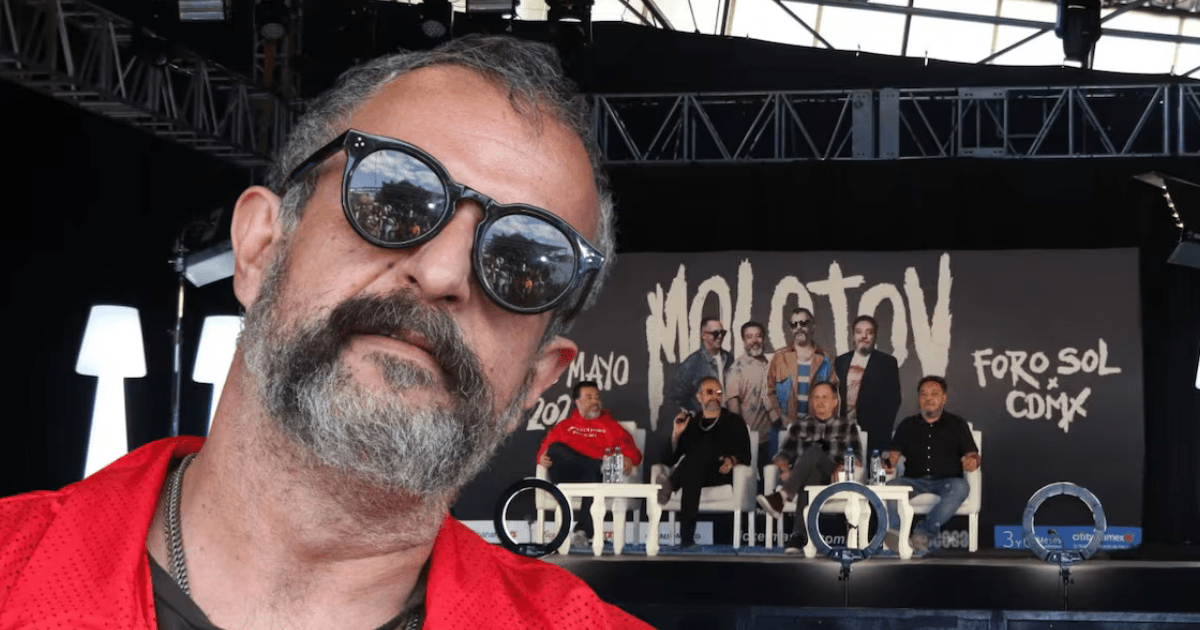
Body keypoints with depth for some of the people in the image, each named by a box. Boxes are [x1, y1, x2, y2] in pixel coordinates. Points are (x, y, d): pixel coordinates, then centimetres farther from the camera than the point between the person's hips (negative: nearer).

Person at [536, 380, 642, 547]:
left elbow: (631, 450, 13)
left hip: (599, 473, -1)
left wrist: (628, 459, -11)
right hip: (567, 474, 1)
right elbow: (547, 447, 19)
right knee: (555, 449, -30)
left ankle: (583, 531, -43)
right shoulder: (564, 426, 30)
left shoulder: (611, 426, 27)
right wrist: (543, 457, -6)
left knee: (592, 475, -39)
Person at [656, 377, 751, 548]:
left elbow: (745, 456, 12)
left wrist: (732, 460, -12)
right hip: (693, 473, 2)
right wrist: (676, 434, 4)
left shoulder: (734, 421, 25)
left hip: (720, 473, -2)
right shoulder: (690, 423, 30)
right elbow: (669, 460, 21)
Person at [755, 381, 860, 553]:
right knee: (810, 474, -38)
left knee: (814, 451, -34)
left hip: (833, 480, -2)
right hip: (804, 478, 2)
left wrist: (841, 468, -12)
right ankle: (800, 535, -55)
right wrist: (784, 468, -7)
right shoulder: (799, 427, 26)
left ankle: (780, 497, -55)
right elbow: (783, 454, 16)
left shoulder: (847, 426, 22)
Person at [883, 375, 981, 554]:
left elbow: (972, 454, 9)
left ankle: (925, 531, -42)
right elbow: (894, 452, 12)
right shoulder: (907, 425, 22)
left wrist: (972, 461, -16)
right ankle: (897, 536, -49)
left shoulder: (957, 425, 17)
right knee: (891, 486, -30)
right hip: (915, 481, 1)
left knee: (960, 487, -36)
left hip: (948, 481, -1)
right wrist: (889, 463, -12)